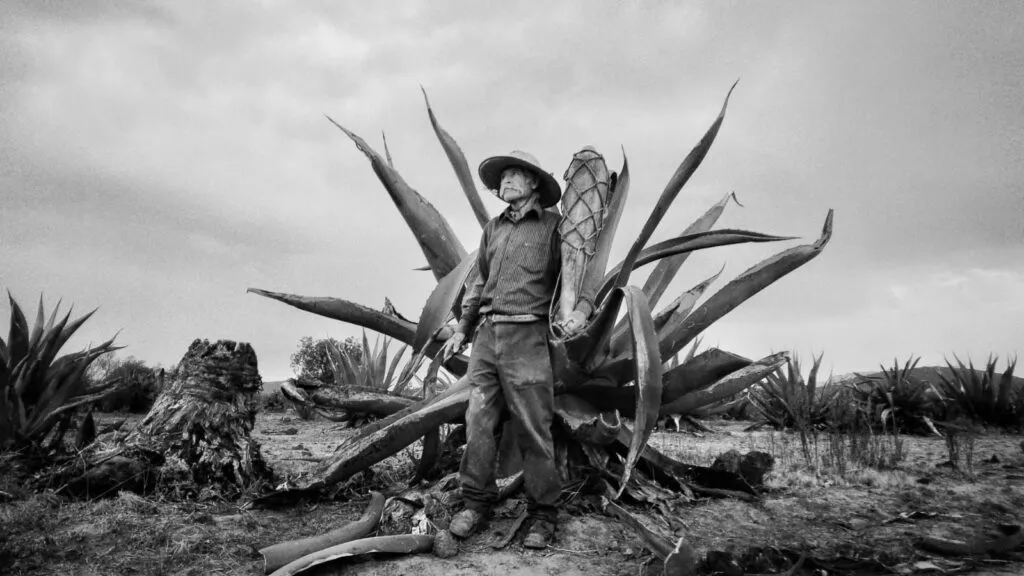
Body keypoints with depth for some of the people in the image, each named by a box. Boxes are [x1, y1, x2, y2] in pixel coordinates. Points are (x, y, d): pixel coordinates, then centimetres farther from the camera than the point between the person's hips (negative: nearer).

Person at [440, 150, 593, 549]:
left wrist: (582, 310, -19)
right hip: (487, 336, 5)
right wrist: (462, 329, 20)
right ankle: (477, 503, 15)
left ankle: (543, 515, 10)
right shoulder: (493, 228, 18)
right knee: (478, 421, 3)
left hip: (527, 337, -5)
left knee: (533, 430, -2)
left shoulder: (554, 226, 3)